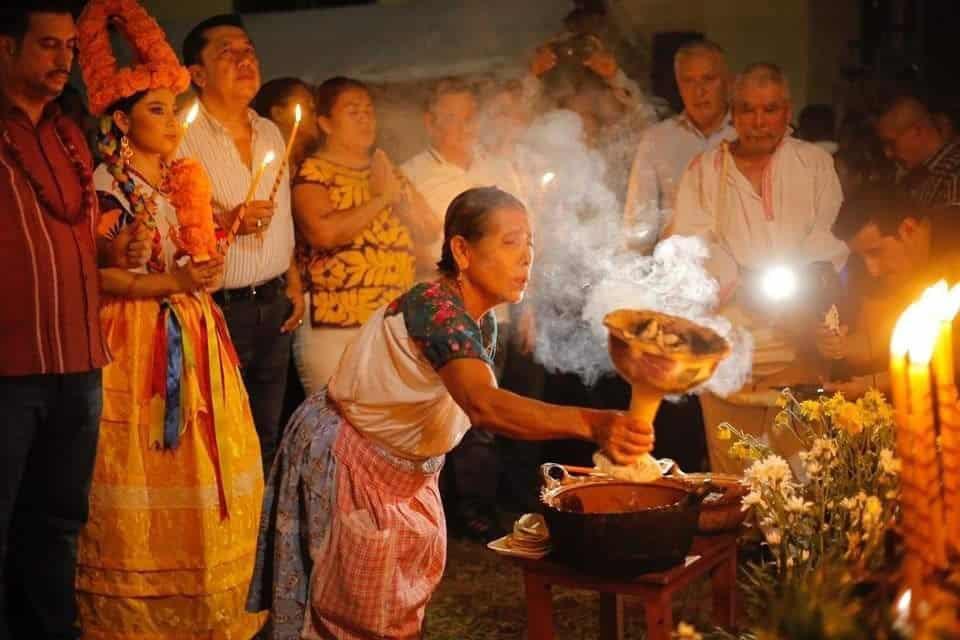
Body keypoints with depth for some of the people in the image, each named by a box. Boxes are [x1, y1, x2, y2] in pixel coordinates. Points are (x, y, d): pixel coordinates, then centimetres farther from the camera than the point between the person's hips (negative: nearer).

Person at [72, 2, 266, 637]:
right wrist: (172, 282, -16)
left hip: (194, 340, 6)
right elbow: (95, 276, -13)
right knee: (141, 479, -3)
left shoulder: (187, 178, 13)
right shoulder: (102, 187, -5)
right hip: (134, 343, -6)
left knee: (210, 470, 4)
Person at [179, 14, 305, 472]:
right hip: (218, 309, -6)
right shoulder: (182, 136, -11)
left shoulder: (270, 133, 13)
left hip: (274, 305, 6)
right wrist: (227, 223, -25)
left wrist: (293, 282, 15)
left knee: (266, 437, 12)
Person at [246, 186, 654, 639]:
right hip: (342, 462, -8)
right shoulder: (435, 309, -33)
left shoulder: (482, 323, -4)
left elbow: (478, 410, 10)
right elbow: (483, 403, -50)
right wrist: (591, 423, -61)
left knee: (404, 596, 20)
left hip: (402, 467, 8)